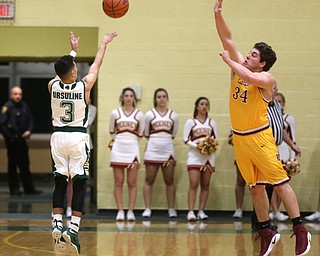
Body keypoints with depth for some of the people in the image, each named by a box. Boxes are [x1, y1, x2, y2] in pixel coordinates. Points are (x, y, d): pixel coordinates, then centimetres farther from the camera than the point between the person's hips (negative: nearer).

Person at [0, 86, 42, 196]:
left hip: (22, 139, 6)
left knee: (25, 165, 11)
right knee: (12, 164, 0)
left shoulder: (24, 106, 8)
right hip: (12, 140, -6)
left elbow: (30, 120, 17)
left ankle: (29, 188, 16)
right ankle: (14, 189, 6)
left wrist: (29, 130, 0)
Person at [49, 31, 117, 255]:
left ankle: (57, 224, 2)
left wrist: (73, 51, 33)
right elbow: (96, 65, 6)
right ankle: (73, 228, -9)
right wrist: (104, 44, 23)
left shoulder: (53, 85, -4)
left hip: (58, 136, 3)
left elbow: (63, 71, 18)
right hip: (78, 137, -3)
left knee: (59, 183, 9)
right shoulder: (84, 85, -11)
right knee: (79, 184, -1)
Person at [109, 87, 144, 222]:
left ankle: (130, 211, 1)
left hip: (133, 149, 0)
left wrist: (130, 140, 10)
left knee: (132, 183, -1)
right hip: (118, 149, 0)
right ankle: (120, 211, 2)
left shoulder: (139, 114, 4)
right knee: (118, 182, 0)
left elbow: (140, 134, 12)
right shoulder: (115, 113, 4)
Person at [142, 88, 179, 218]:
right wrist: (155, 140, 8)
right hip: (152, 151, -1)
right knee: (149, 180, 0)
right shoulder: (149, 114, 1)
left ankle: (171, 209, 10)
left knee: (169, 181, 5)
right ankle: (147, 209, 3)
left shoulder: (173, 116, 5)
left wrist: (165, 140, 8)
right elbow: (146, 133, 8)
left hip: (168, 151, 1)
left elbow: (173, 133, 12)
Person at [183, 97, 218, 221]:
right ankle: (190, 212, -16)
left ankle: (201, 211, 6)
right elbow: (185, 139, -1)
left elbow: (216, 138, 13)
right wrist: (196, 146, -15)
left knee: (205, 185, 2)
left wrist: (213, 145, -9)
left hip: (209, 156, 3)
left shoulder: (212, 122, 14)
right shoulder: (190, 122, 5)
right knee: (193, 184, -13)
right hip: (195, 156, -3)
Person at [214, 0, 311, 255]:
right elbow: (227, 40, 5)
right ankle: (266, 232, 16)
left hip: (259, 137, -6)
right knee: (256, 187, 10)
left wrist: (228, 61, -17)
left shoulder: (267, 78, -10)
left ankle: (300, 230, -4)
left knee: (279, 181, -7)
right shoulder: (241, 67, 8)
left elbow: (249, 77, -31)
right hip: (239, 138, 6)